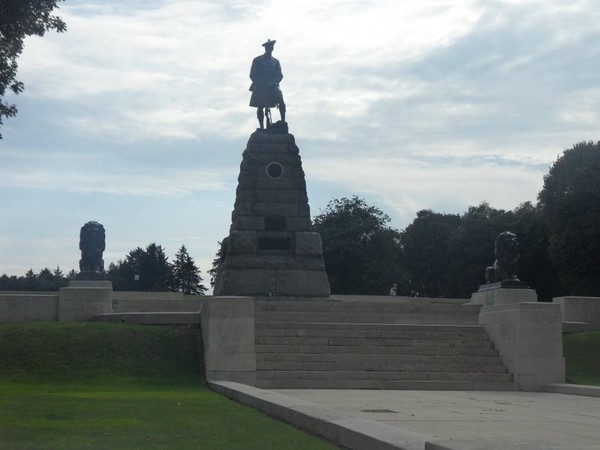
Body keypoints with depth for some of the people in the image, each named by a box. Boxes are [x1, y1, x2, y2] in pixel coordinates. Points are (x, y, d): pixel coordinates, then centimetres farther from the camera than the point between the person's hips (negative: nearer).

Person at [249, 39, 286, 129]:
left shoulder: (275, 62, 14)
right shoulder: (257, 60, 5)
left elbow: (280, 75, 8)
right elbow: (252, 75, 0)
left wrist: (274, 82, -14)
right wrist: (261, 84, -14)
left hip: (272, 87, 2)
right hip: (260, 88, -2)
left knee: (281, 101, -21)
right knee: (260, 107, -4)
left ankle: (283, 121, -18)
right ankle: (262, 127, 5)